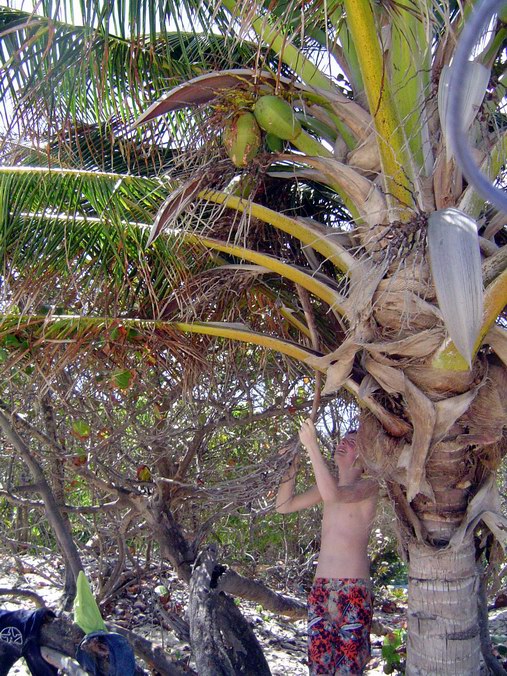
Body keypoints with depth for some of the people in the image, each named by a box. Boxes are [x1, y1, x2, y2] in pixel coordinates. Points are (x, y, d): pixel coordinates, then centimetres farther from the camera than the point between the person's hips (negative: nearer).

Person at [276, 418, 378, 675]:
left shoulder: (368, 486, -5)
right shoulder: (328, 485, 15)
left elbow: (333, 494, -26)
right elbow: (284, 505, 13)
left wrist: (311, 445, -24)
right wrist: (292, 465, 2)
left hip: (353, 589, -6)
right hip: (320, 588, 6)